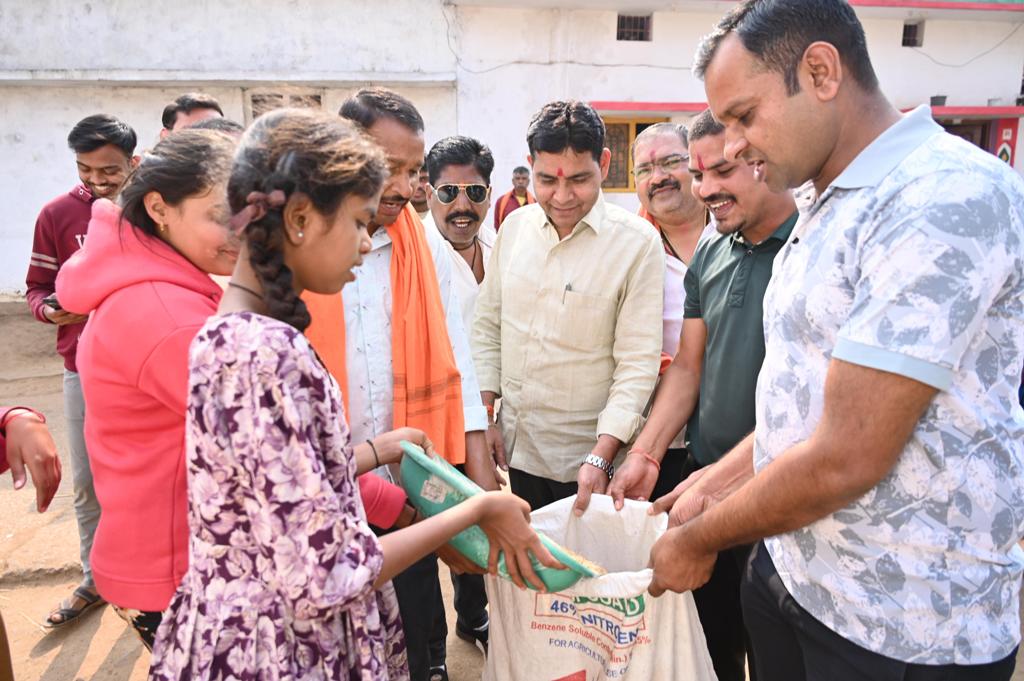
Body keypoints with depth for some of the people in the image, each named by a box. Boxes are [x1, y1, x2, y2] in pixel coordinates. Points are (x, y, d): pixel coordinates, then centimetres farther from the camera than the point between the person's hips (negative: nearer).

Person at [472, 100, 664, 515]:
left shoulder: (638, 242, -13)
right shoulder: (515, 226, 1)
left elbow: (638, 363, -14)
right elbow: (488, 325, 9)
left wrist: (601, 455, -21)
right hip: (513, 447, 4)